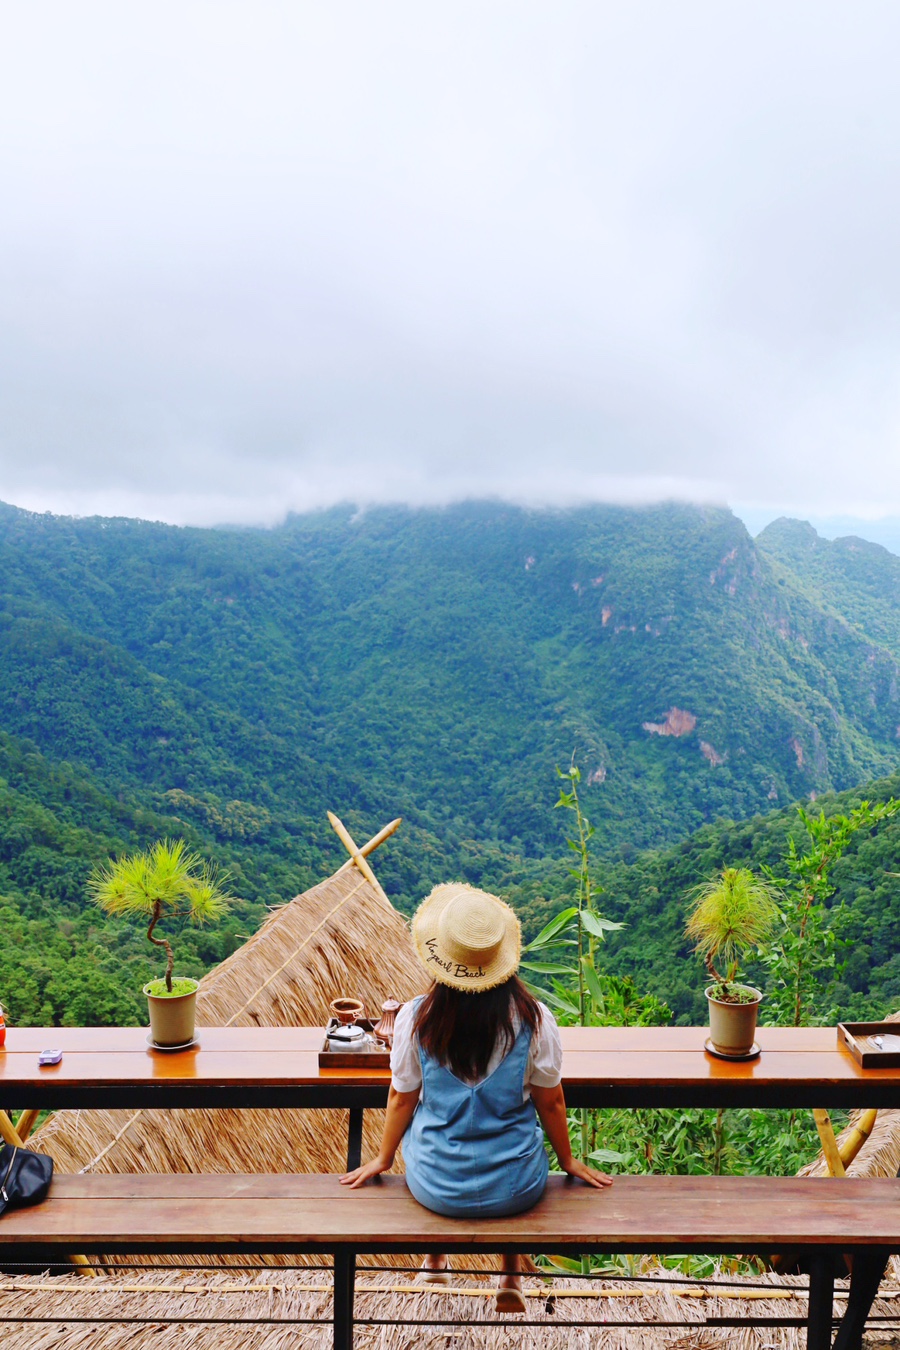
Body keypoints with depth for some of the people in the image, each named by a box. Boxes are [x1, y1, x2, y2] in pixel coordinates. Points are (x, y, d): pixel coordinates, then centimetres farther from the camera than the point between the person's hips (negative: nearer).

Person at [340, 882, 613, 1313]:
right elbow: (550, 1103, -4)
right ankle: (511, 1280, 42)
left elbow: (402, 1099, -3)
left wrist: (382, 1159, 16)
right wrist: (568, 1160, 15)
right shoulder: (534, 1018, -17)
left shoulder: (414, 1018, -17)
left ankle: (435, 1261, 51)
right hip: (515, 1190, 0)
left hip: (436, 1189, 0)